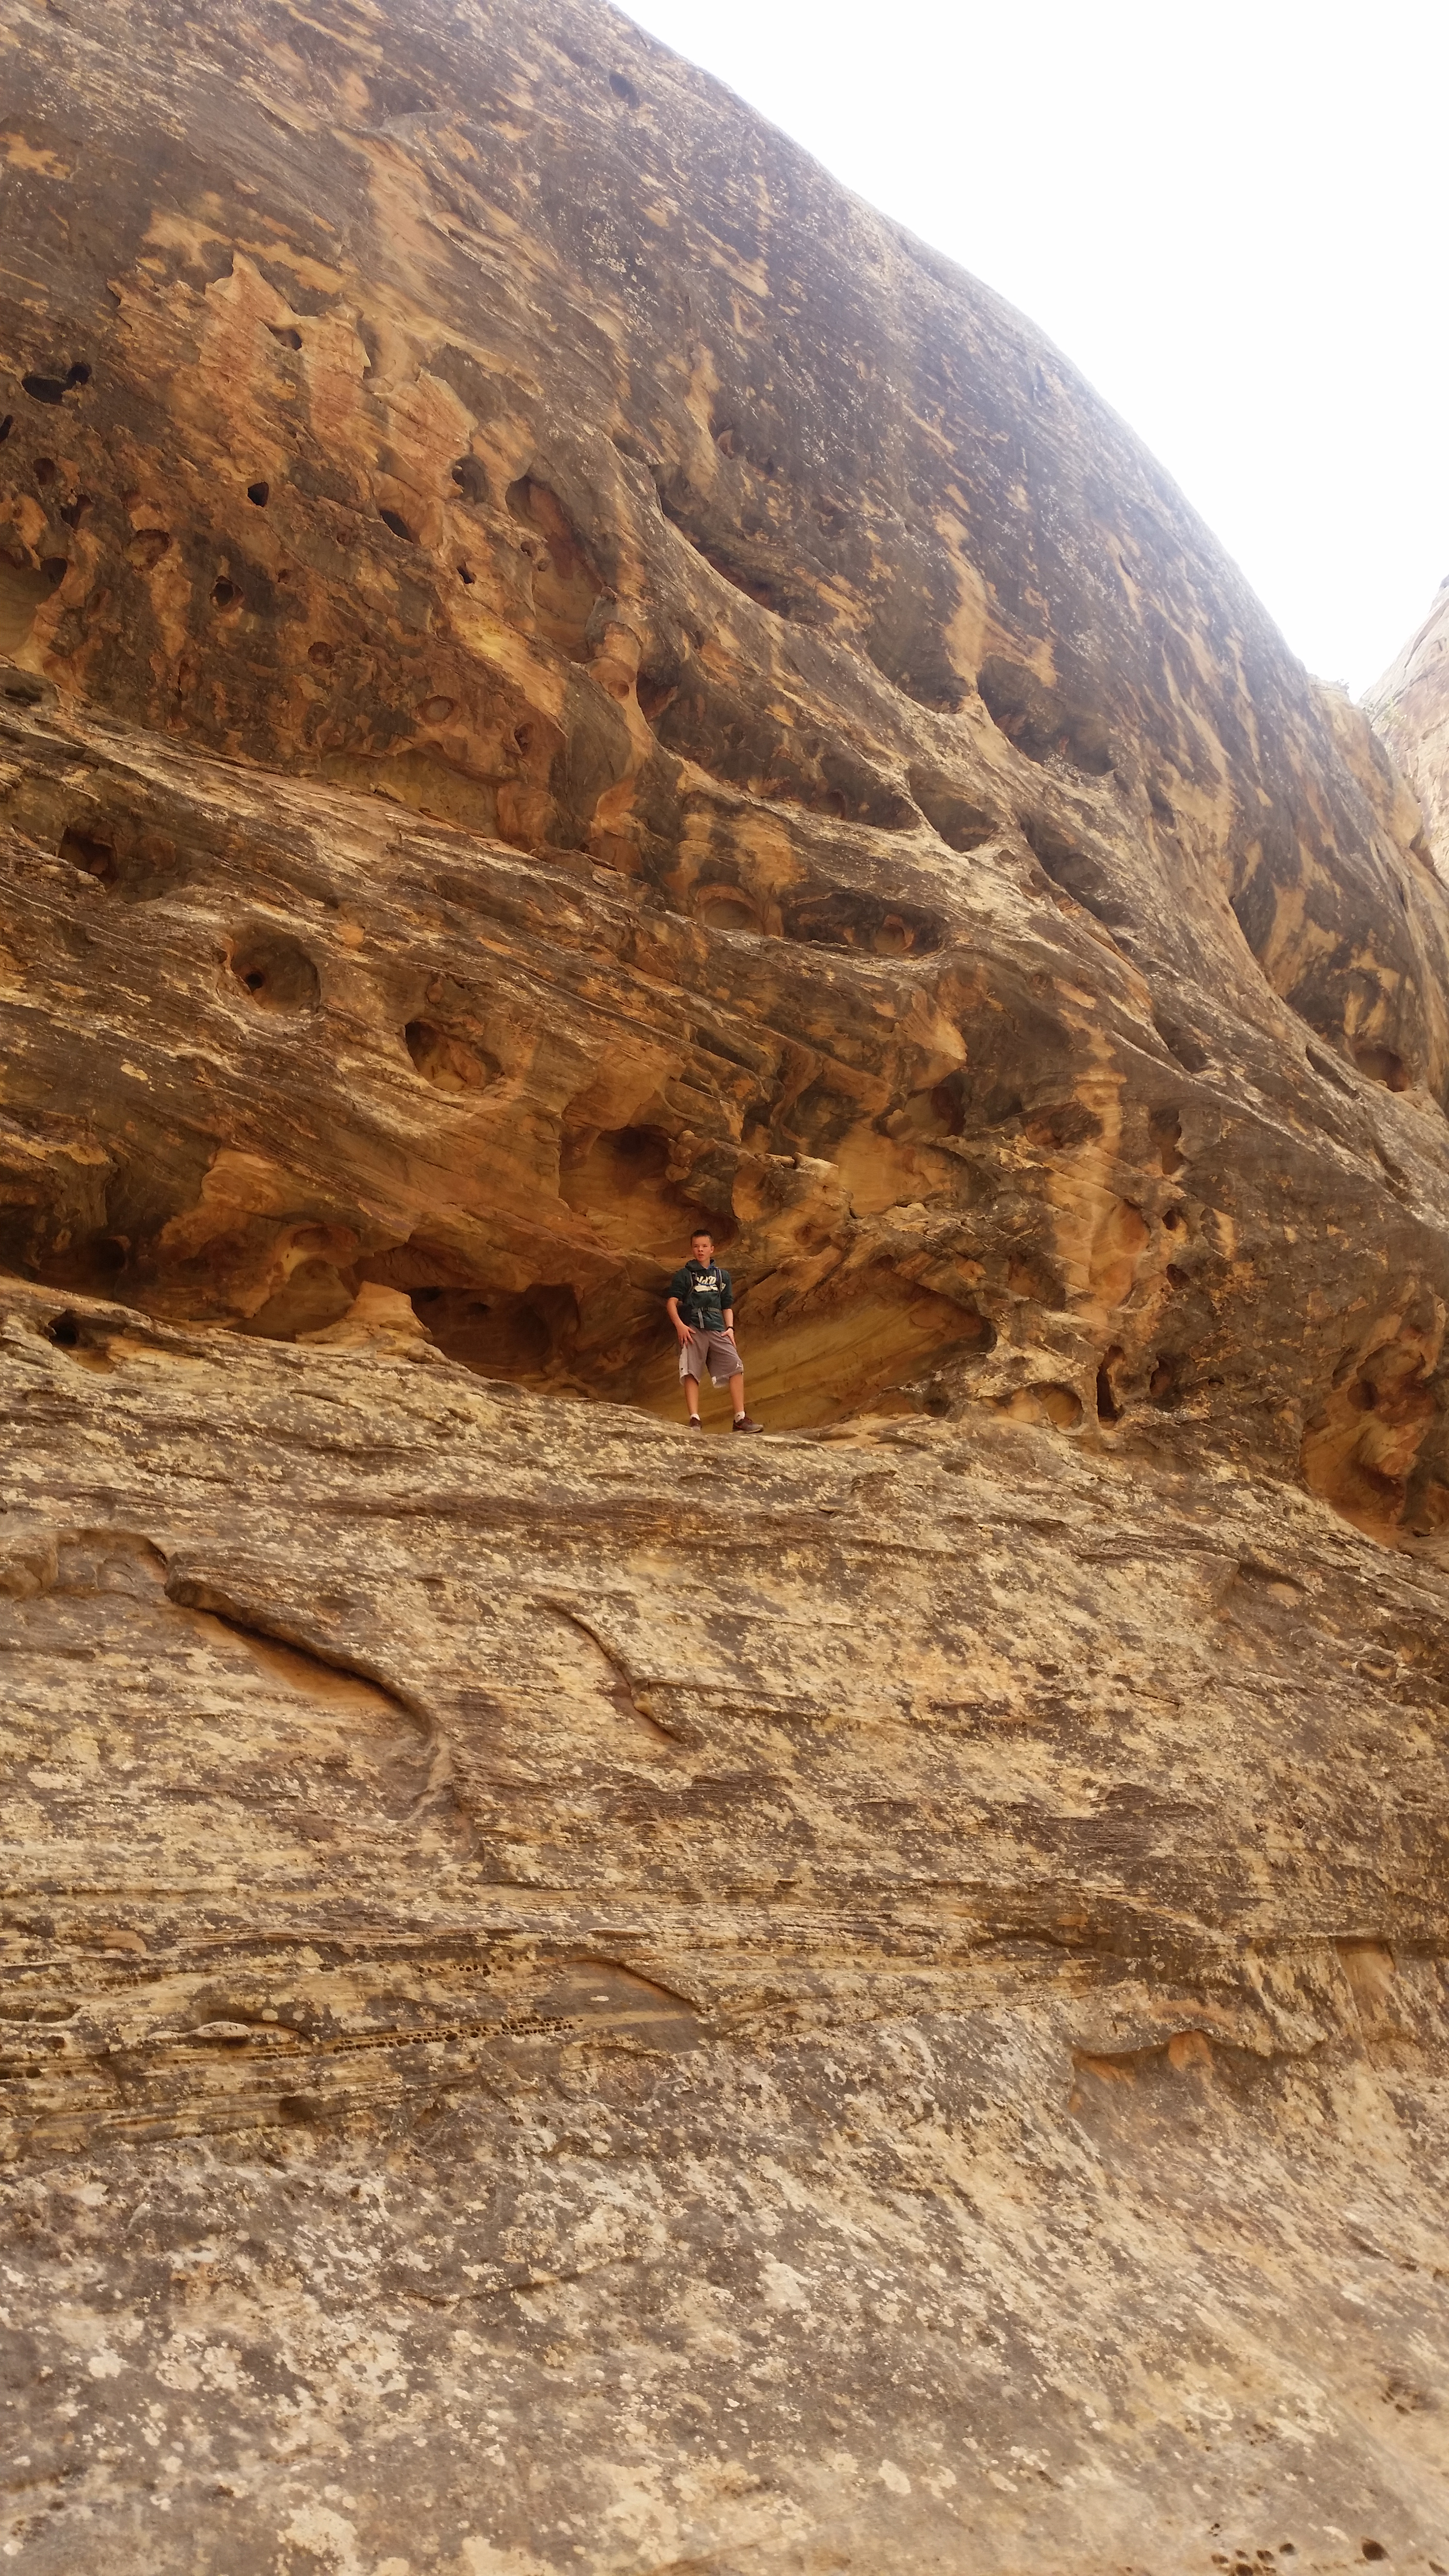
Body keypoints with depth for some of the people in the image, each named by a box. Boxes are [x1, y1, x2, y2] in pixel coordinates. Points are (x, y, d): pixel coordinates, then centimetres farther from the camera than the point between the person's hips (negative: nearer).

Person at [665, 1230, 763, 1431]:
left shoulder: (723, 1276, 24)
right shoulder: (684, 1275, 13)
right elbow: (671, 1303, 2)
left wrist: (730, 1328, 7)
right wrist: (680, 1325, -14)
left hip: (717, 1330, 3)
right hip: (692, 1329, -3)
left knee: (735, 1367, -13)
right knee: (691, 1373, -16)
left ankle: (741, 1419, -13)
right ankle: (695, 1421, -20)